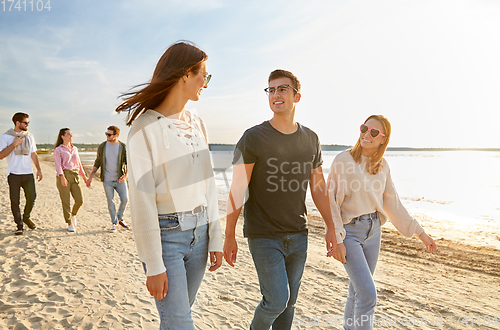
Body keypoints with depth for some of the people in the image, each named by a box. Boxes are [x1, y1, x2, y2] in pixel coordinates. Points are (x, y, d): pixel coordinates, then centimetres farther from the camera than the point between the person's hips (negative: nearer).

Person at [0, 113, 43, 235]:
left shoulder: (30, 137, 14)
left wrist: (39, 169, 10)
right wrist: (14, 144, -15)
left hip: (28, 173, 3)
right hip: (14, 174, -3)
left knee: (32, 197, -2)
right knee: (15, 201, -1)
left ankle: (26, 217, 24)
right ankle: (19, 225, 9)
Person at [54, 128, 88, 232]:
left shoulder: (75, 149, 18)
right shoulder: (58, 150, 1)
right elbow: (58, 165, -9)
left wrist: (84, 176, 23)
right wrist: (62, 177, -23)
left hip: (75, 175, 5)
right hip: (64, 176, -5)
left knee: (80, 200, -4)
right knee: (66, 202, -2)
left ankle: (73, 214, 27)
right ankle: (69, 223, 11)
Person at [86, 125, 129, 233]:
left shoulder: (123, 147, -3)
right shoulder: (102, 147, 1)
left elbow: (128, 163, -3)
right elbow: (97, 163, 10)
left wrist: (125, 175, -21)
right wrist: (90, 177, 6)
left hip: (119, 179, 0)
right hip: (107, 180, 1)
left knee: (125, 199, -6)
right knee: (110, 202, 1)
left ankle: (120, 218, 20)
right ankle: (114, 223, 14)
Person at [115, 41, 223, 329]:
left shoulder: (197, 123, 8)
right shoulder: (146, 126, -12)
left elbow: (208, 183, 8)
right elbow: (142, 198, -14)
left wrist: (215, 238, 7)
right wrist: (154, 265, -13)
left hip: (199, 230, 6)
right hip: (165, 233, -6)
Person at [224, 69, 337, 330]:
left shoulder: (311, 139, 5)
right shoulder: (254, 138, -9)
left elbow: (318, 186, 12)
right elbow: (237, 190, -10)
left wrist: (330, 227, 12)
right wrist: (229, 236, -10)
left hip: (298, 235, 5)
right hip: (264, 236, -4)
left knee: (289, 301, 13)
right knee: (277, 300, -5)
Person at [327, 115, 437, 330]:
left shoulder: (383, 166, 5)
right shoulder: (343, 160, -12)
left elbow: (392, 204, 11)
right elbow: (330, 200, -13)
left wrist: (420, 232, 11)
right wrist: (336, 239, -17)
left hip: (373, 231, 6)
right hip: (348, 232, -5)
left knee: (358, 291, 17)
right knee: (368, 295, -11)